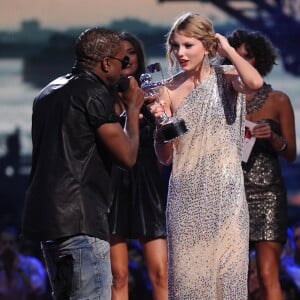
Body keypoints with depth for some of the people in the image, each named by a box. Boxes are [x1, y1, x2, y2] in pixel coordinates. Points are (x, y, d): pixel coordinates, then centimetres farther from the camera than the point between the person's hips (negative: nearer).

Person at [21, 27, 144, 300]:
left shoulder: (49, 93, 19)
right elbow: (127, 156, -11)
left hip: (45, 217, 9)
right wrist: (133, 108, 5)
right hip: (80, 222, -9)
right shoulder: (94, 93, -10)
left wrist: (119, 108, 23)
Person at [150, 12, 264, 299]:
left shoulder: (226, 77, 1)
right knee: (187, 271, 2)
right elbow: (165, 156, 5)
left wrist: (228, 49, -11)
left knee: (227, 269, -1)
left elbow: (254, 82, -25)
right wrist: (160, 123, -14)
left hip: (225, 192, -1)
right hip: (187, 194, 1)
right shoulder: (169, 90, 3)